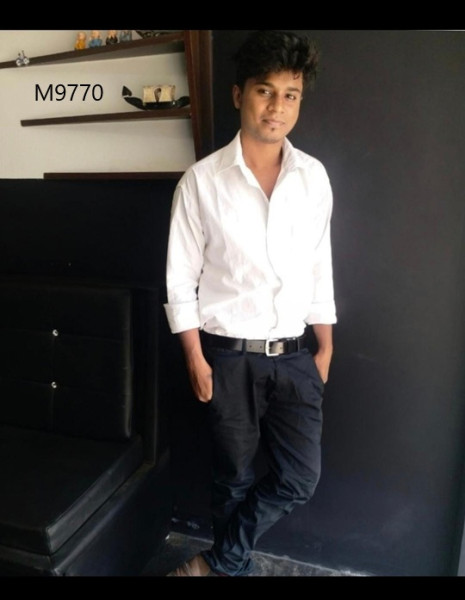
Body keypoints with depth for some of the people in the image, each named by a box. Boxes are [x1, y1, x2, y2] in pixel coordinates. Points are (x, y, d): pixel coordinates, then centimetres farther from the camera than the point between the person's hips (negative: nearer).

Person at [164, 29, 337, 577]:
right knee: (233, 477, 14)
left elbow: (320, 269, 7)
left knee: (300, 478, 6)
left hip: (293, 354, 4)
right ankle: (232, 566, 42)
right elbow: (180, 280, -6)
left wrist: (325, 349, 9)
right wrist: (196, 358, -8)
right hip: (229, 355, -3)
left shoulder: (314, 177, 1)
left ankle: (217, 562, 29)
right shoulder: (201, 181, -9)